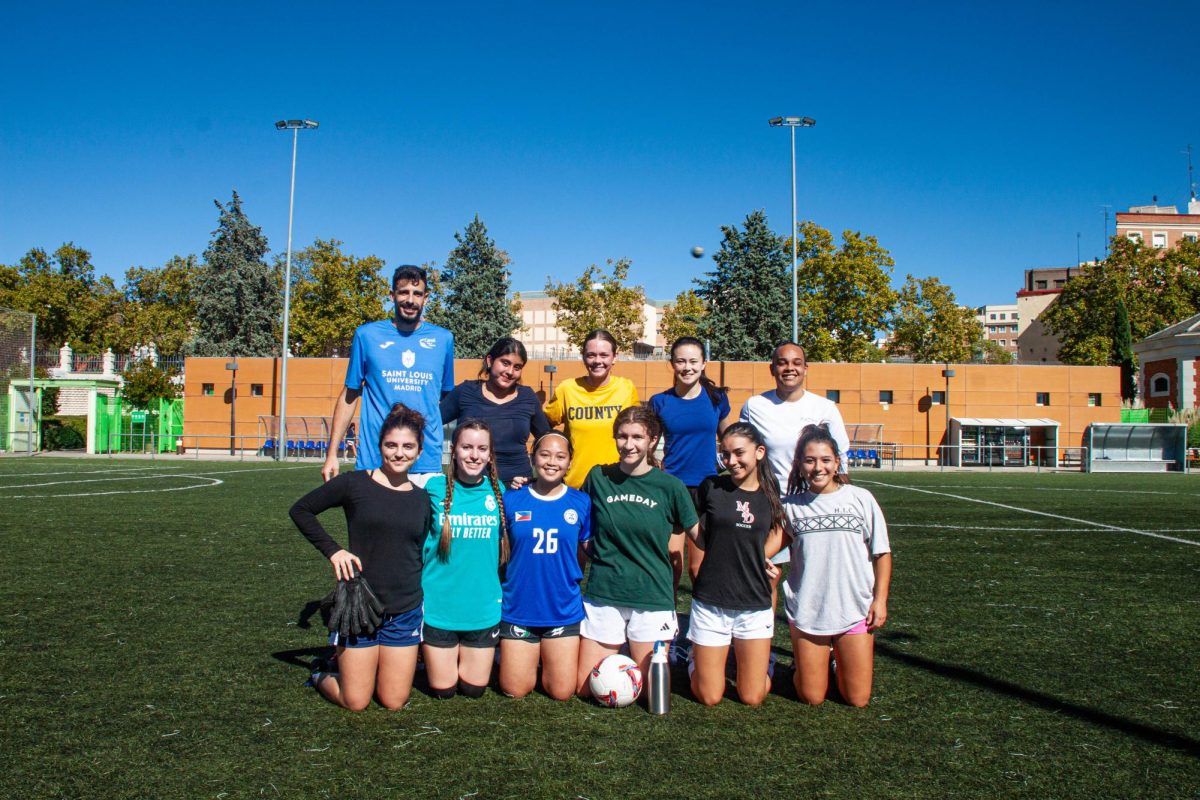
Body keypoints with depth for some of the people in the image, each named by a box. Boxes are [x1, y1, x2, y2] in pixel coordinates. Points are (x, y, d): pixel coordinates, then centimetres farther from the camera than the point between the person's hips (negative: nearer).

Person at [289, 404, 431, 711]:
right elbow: (300, 510, 0)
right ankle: (326, 672, 32)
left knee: (394, 702, 6)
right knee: (355, 702, 2)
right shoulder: (355, 484, -7)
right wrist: (333, 550, -10)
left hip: (405, 613, 3)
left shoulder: (422, 499, 4)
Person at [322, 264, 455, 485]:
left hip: (427, 465, 1)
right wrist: (331, 454, 4)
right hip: (374, 461, -1)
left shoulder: (443, 339, 8)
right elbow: (349, 396, 9)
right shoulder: (367, 335, 5)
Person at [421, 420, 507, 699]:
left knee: (474, 688, 11)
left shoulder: (497, 491, -2)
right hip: (438, 605, -2)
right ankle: (429, 657, 37)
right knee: (443, 690, 8)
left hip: (484, 608, 2)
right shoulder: (434, 488, -8)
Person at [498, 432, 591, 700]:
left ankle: (547, 659, 33)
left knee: (562, 692, 4)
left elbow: (588, 555, 8)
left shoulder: (581, 503, -2)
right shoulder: (511, 501, -4)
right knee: (515, 691, 5)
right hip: (518, 609, 0)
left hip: (564, 611, 0)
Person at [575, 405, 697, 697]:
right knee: (586, 689, 6)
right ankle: (617, 659, 36)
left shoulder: (670, 486, -5)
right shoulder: (599, 477, -1)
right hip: (603, 595, 2)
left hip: (652, 597, -1)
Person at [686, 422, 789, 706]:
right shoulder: (712, 487, -4)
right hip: (710, 603, -1)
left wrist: (757, 558, 0)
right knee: (709, 697, 3)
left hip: (755, 604, 1)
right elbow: (701, 538, 8)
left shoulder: (771, 493, 0)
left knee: (752, 697, 4)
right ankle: (697, 660, 33)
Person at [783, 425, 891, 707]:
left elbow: (881, 553, 4)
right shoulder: (790, 506, -1)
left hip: (855, 610, 0)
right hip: (806, 612, 0)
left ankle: (841, 665, 35)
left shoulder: (860, 499, -2)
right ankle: (813, 666, 36)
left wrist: (880, 600, -1)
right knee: (812, 698, 6)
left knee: (857, 699, 6)